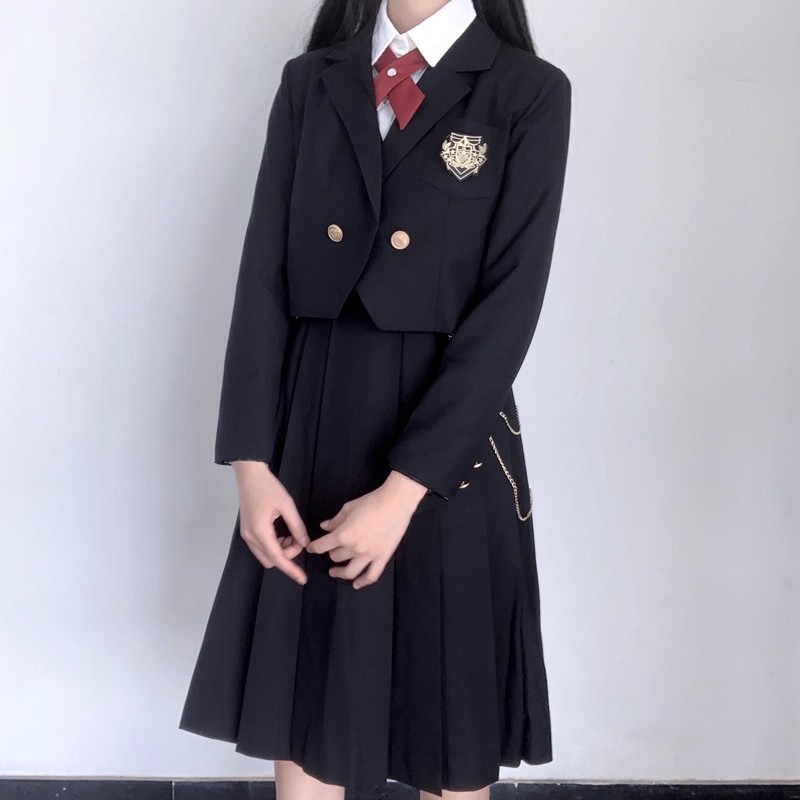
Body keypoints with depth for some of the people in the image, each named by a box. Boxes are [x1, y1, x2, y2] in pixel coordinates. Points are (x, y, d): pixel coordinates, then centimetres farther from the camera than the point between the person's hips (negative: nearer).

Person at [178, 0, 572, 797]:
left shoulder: (529, 93, -3)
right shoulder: (309, 81, 8)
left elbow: (509, 306, -11)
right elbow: (264, 276, 3)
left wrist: (403, 490, -16)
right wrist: (252, 462, -6)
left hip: (448, 442, -2)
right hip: (310, 435, 3)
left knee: (453, 730, 10)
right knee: (298, 710, 12)